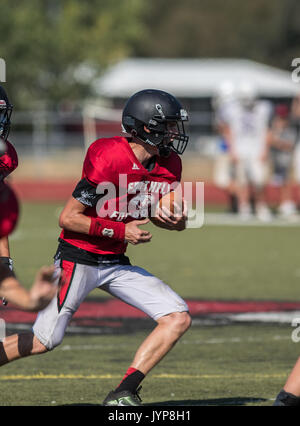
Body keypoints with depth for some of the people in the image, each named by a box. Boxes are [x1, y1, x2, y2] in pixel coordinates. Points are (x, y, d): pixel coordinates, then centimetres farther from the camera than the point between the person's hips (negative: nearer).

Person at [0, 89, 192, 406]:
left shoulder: (168, 165, 0)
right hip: (78, 259, -7)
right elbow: (68, 218, -18)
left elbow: (156, 214, 15)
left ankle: (123, 394, -9)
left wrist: (176, 222, -9)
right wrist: (121, 231, -20)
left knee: (178, 319, -7)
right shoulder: (108, 159, -23)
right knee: (44, 341, -10)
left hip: (116, 264, 7)